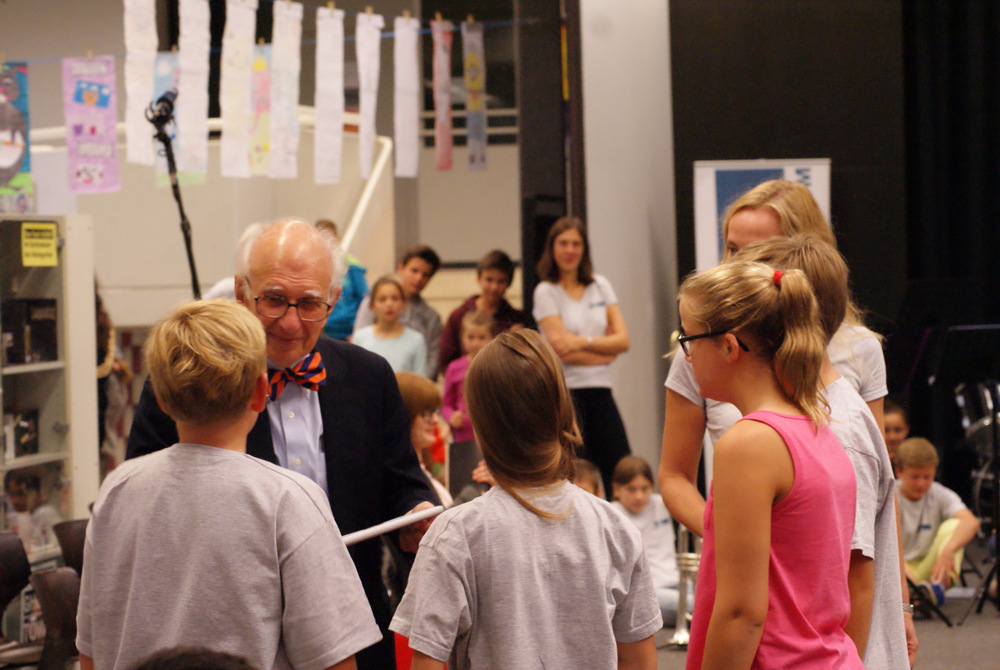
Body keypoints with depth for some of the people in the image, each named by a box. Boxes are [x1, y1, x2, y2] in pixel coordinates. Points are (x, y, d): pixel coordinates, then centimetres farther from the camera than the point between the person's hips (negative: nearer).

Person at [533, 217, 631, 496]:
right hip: (565, 392, -4)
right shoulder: (546, 292, 1)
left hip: (601, 390, 4)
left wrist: (583, 341, -8)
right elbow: (561, 348, -9)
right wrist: (604, 346, -3)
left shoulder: (601, 286, 13)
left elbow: (623, 340, 5)